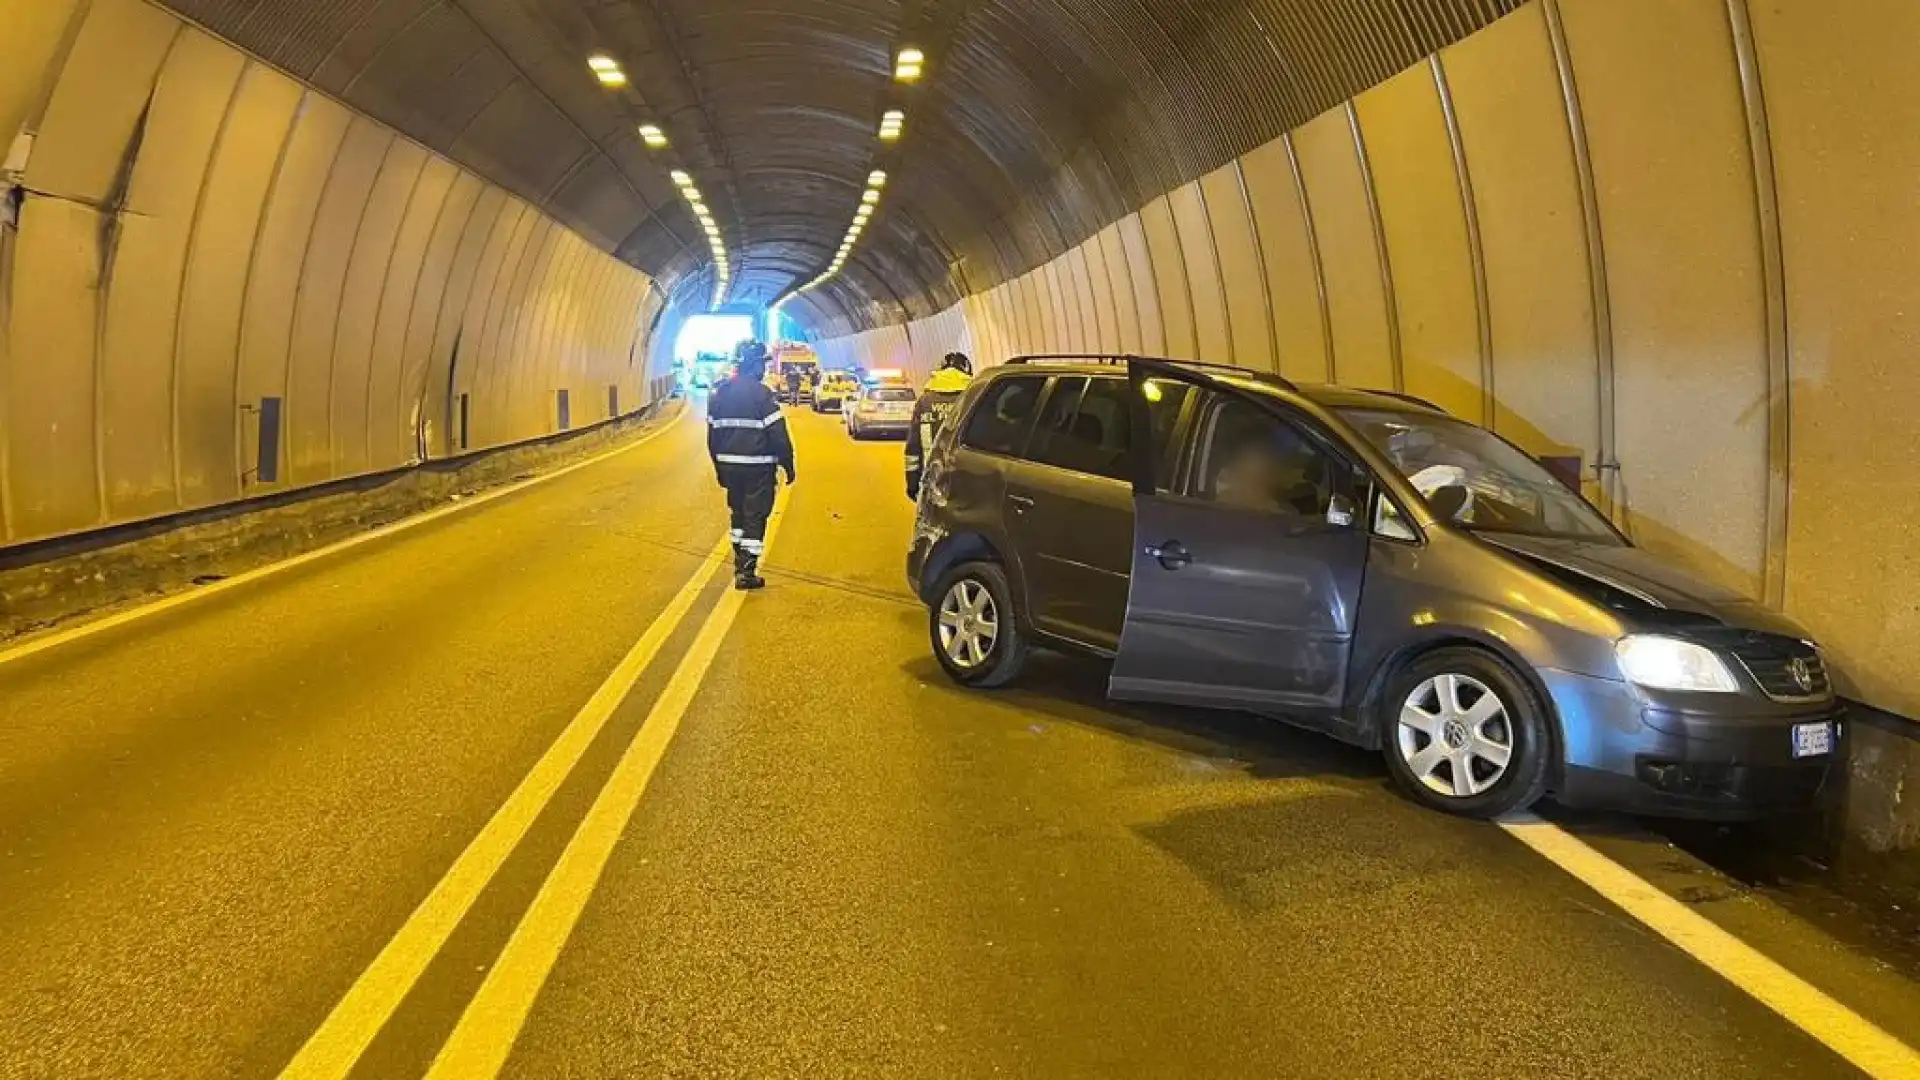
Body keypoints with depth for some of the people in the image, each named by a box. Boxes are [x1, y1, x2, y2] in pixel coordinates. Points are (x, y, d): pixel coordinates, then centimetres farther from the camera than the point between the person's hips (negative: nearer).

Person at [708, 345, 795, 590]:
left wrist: (719, 466, 21)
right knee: (755, 517, -1)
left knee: (738, 513, 21)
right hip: (758, 467, -6)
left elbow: (712, 434, 13)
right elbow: (778, 434, -15)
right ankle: (746, 572, -4)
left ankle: (740, 563, 28)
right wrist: (788, 464, -6)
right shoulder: (761, 393, -13)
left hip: (729, 466, 6)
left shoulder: (720, 393, 8)